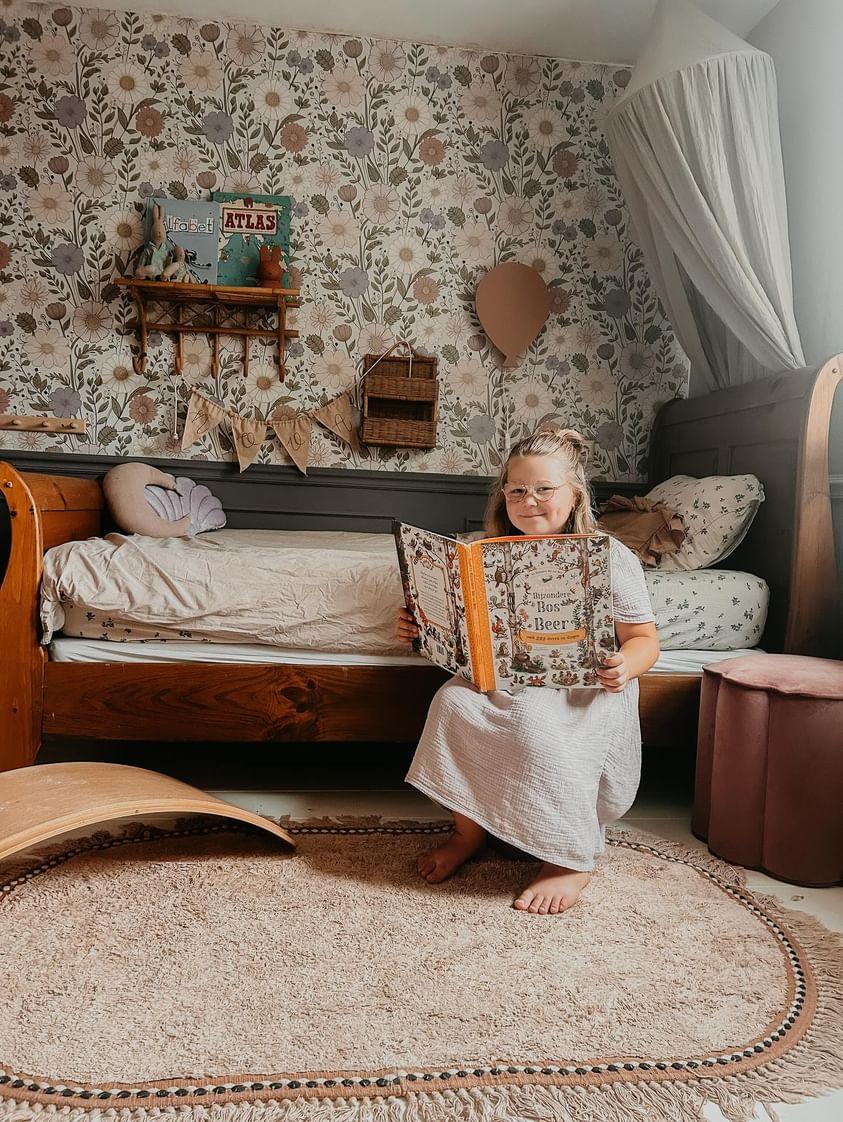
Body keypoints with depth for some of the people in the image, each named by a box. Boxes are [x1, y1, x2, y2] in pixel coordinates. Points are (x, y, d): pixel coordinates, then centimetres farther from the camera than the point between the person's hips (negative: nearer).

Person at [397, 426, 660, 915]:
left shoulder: (611, 558, -6)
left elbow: (645, 638, -4)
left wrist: (625, 666, -26)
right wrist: (421, 628, -2)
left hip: (585, 685, -4)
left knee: (537, 723, -36)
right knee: (453, 701, -25)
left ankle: (571, 861, -14)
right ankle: (468, 833, -4)